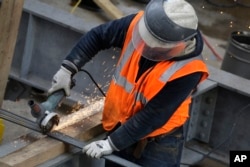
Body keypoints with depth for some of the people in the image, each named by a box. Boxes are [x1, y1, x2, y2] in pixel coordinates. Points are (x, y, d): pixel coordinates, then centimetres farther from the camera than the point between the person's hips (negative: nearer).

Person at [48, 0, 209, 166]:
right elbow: (97, 36, -1)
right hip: (120, 128, 5)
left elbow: (153, 117, -26)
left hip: (158, 144, -5)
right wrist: (67, 68, -9)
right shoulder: (138, 24, -19)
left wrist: (112, 143, -22)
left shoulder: (187, 70, -30)